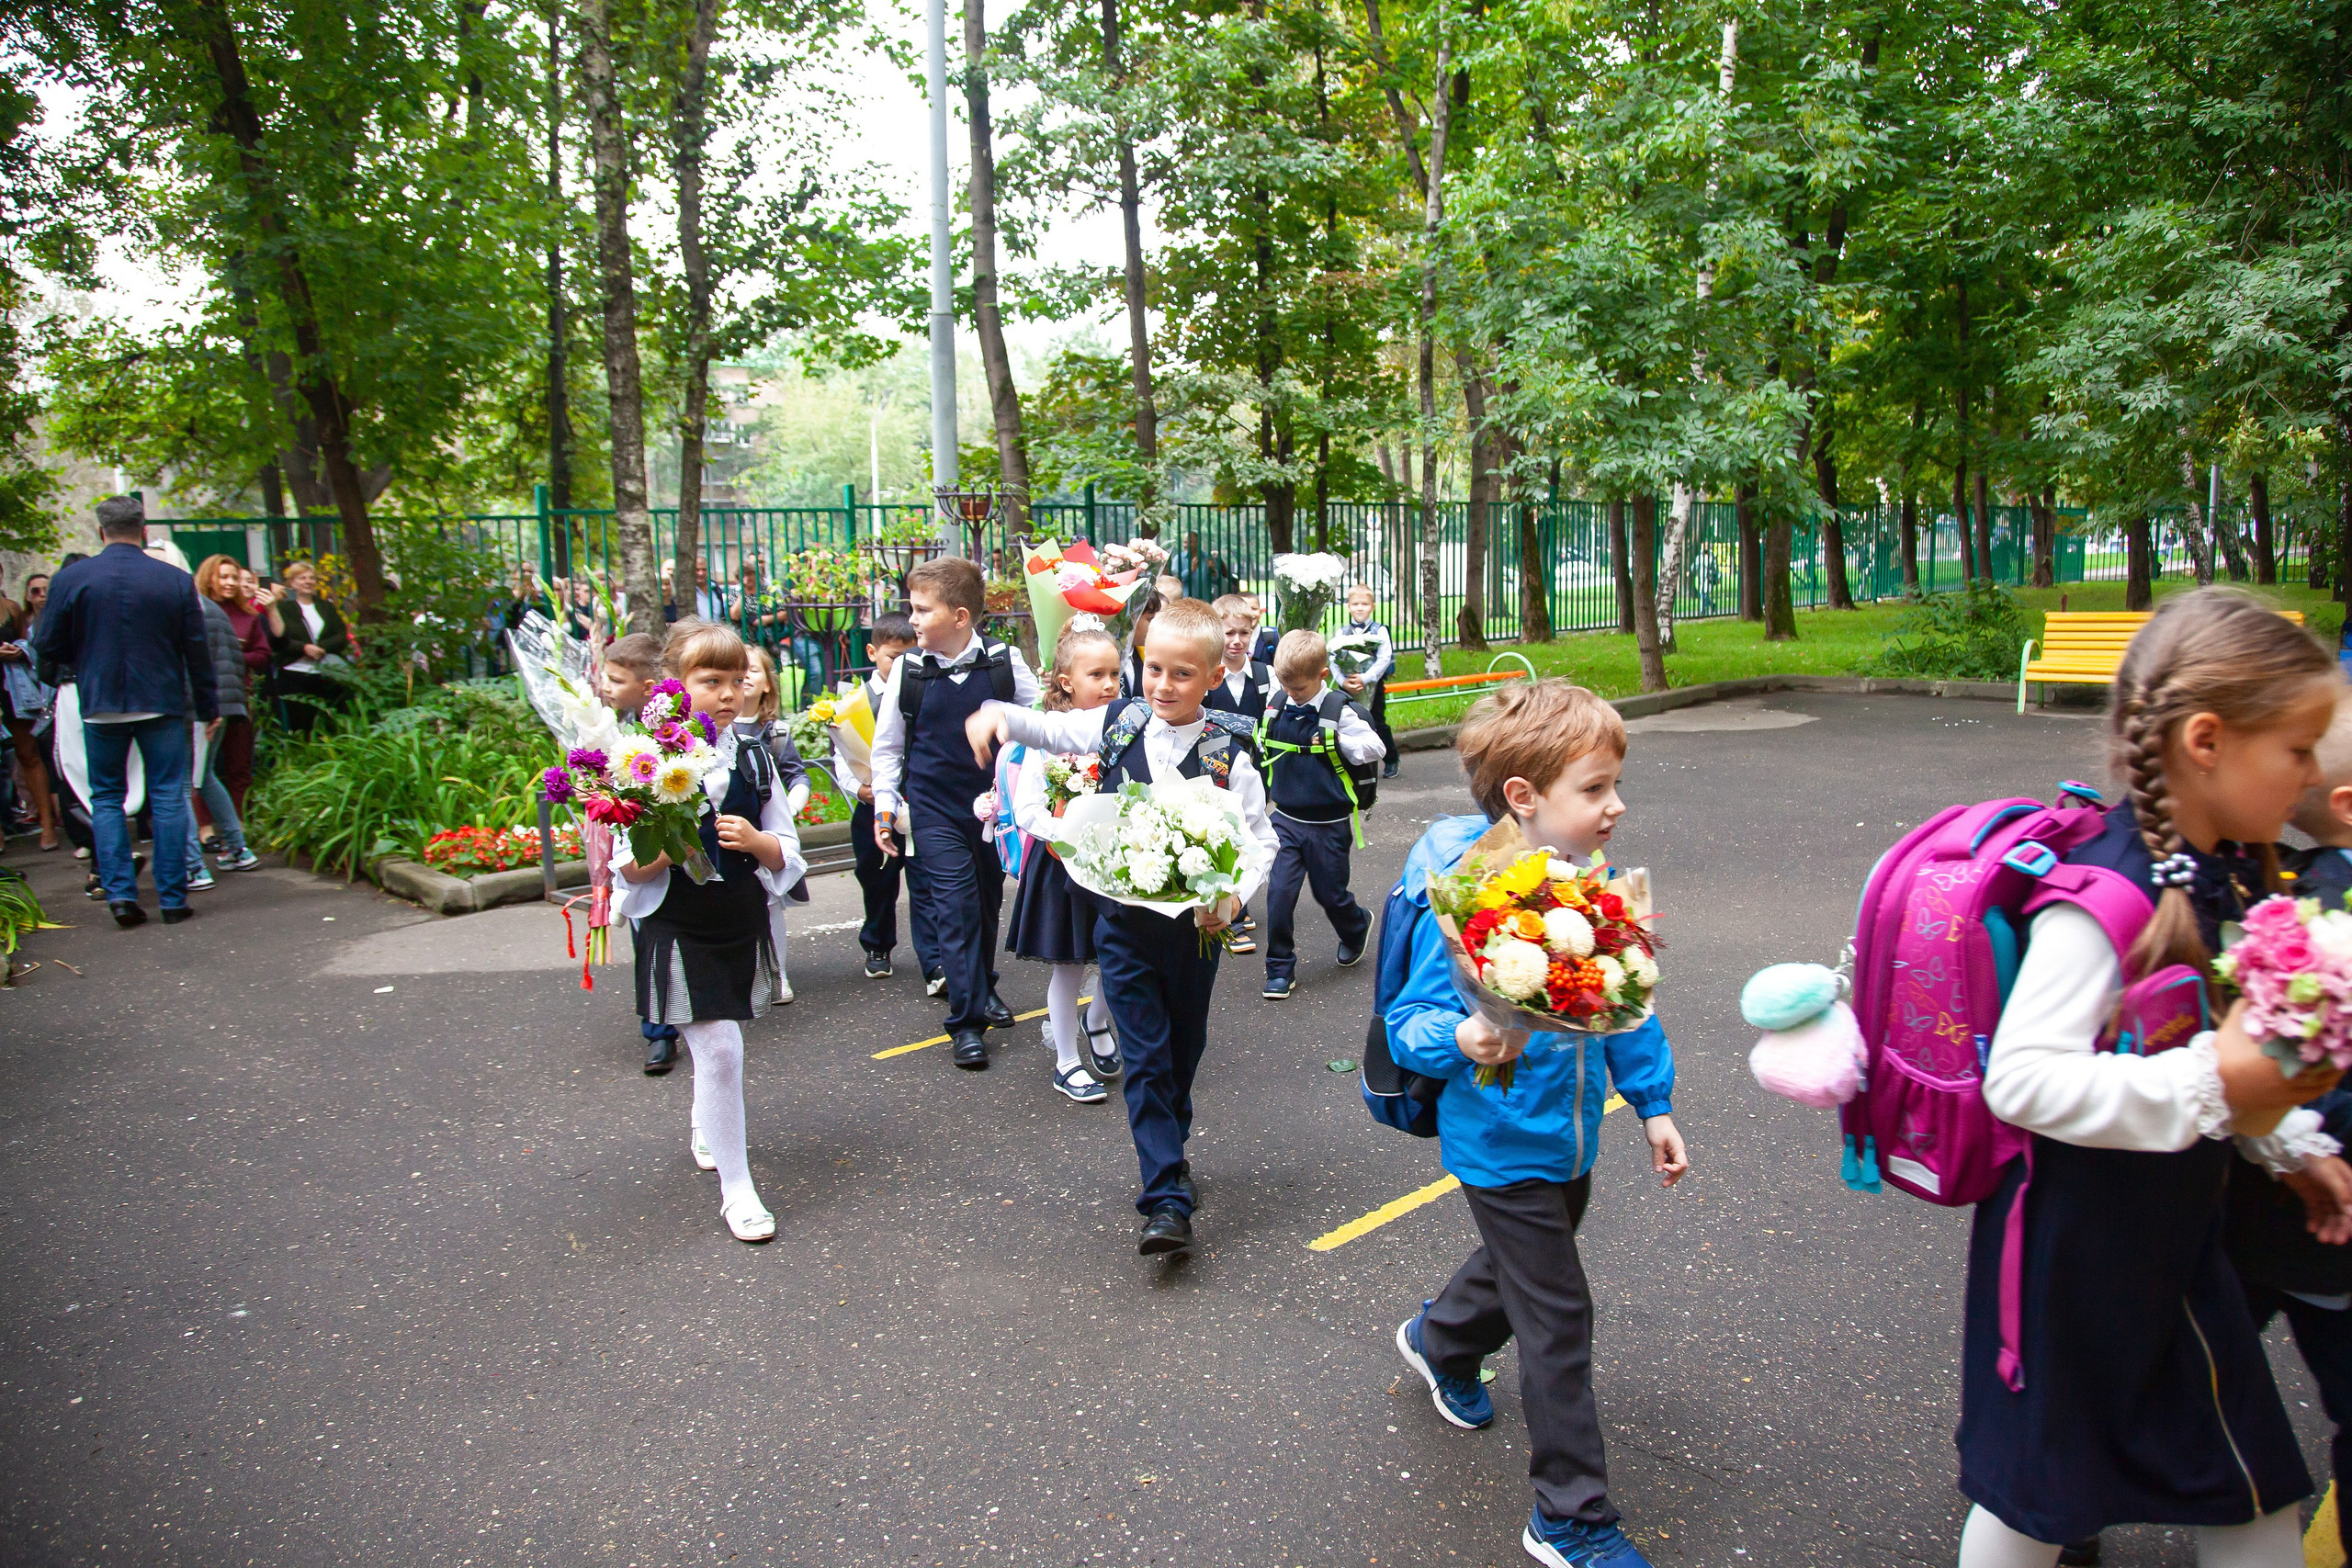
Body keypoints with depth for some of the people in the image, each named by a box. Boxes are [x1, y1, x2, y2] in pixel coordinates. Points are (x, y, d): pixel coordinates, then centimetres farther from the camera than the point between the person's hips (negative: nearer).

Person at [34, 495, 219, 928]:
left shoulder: (70, 579, -4)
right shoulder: (177, 580, -4)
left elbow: (48, 648, 1)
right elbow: (197, 650, 0)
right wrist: (208, 706, 9)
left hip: (99, 706, 0)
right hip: (163, 703, 0)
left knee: (105, 798, 12)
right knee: (168, 797, 4)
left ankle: (120, 892, 2)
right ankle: (173, 898, 5)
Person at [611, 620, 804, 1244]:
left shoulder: (754, 759, 2)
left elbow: (786, 852, 6)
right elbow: (628, 867, -8)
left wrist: (753, 839, -14)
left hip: (743, 921, 4)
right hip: (679, 928, -4)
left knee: (715, 1044, 18)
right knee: (718, 1048, -9)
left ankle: (705, 1128, 48)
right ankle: (735, 1187, 5)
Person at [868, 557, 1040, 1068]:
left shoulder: (1004, 662, -8)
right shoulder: (908, 669, -5)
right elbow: (886, 745, 5)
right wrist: (884, 805, 1)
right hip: (933, 809, -1)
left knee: (988, 899, 16)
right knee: (955, 903, -9)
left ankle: (984, 987, 39)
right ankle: (967, 1021, -3)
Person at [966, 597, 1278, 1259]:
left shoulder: (1226, 750, -10)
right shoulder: (1118, 724, -3)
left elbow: (1261, 837, -6)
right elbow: (1045, 727, 6)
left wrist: (1236, 895, -23)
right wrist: (999, 714, -16)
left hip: (1195, 923, 0)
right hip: (1124, 919, 0)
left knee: (1183, 1049, 18)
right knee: (1145, 1056, -2)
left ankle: (1169, 1151, 45)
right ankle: (1167, 1203, 2)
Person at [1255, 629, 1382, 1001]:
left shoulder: (1339, 711, -13)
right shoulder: (1274, 705, -1)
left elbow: (1374, 748, -11)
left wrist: (1336, 741, -19)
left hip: (1328, 824, -3)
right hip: (1286, 820, 3)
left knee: (1330, 893, 10)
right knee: (1279, 893, -5)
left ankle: (1357, 928, 44)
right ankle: (1279, 968, 9)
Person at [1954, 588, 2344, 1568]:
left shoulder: (2227, 873, 2)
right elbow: (2020, 1077, -33)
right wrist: (2210, 1084, -34)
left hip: (2172, 1231, 9)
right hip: (2073, 1241, -9)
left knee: (2253, 1486, 21)